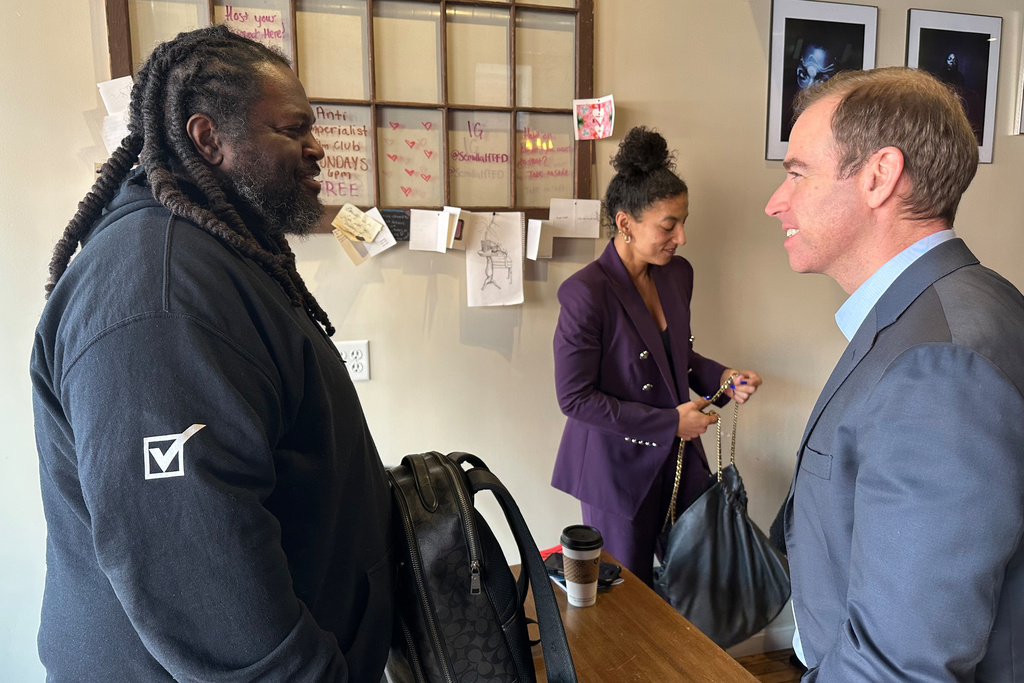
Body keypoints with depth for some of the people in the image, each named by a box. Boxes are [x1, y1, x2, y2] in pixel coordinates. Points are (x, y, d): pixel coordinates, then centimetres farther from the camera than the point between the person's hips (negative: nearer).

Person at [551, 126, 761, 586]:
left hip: (679, 461, 6)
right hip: (619, 467, -6)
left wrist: (722, 378, -3)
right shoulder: (586, 293, -21)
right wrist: (669, 422, -18)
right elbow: (574, 397, -19)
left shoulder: (677, 274, 2)